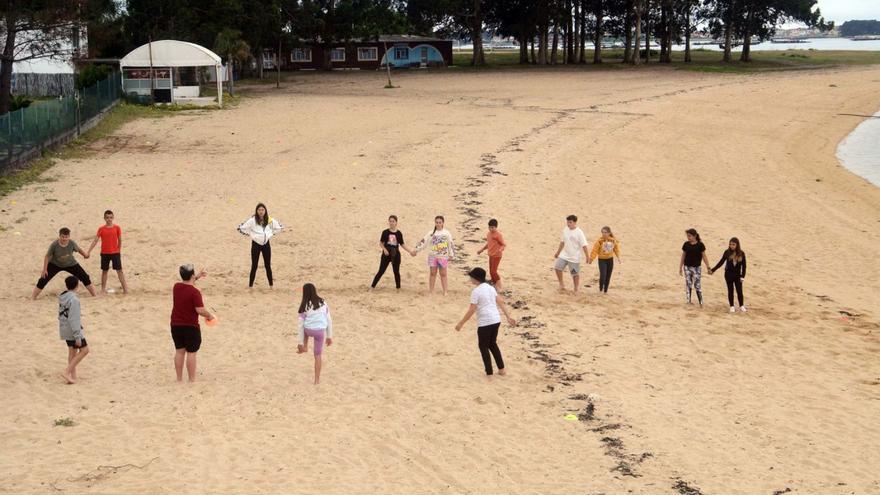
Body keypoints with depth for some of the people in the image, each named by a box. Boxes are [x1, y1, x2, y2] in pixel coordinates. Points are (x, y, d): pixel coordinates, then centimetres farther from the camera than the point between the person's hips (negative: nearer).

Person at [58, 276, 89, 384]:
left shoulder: (62, 297, 5)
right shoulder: (74, 299, -22)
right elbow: (74, 320, -23)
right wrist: (78, 337, -20)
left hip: (64, 329, 9)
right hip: (72, 330, -9)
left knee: (72, 351, 15)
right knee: (84, 350, 1)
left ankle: (72, 376, 18)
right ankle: (67, 371, -4)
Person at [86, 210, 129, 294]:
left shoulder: (117, 228, -3)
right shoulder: (101, 229, -1)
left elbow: (119, 240, 6)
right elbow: (95, 240, -1)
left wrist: (119, 251, 10)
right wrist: (88, 251, -5)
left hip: (115, 252, -1)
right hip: (104, 253, 1)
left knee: (119, 270, -2)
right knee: (104, 271, 10)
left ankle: (125, 288, -1)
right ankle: (103, 289, 19)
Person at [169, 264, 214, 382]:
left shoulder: (176, 287, 1)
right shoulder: (195, 292, -19)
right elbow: (200, 310, -22)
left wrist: (196, 277, 26)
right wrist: (209, 315, -4)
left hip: (176, 325, 6)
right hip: (191, 327, -6)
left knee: (179, 351, 15)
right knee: (191, 353, 1)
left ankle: (179, 379, 20)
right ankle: (192, 380, 5)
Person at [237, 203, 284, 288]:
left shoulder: (270, 220, -2)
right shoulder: (252, 220, -12)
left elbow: (279, 227, 13)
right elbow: (241, 228, -11)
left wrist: (271, 234, 5)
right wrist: (250, 233, -7)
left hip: (266, 244, 3)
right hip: (256, 244, -3)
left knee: (268, 265, 8)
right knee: (254, 266, 0)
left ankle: (271, 285, 17)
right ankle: (250, 285, 8)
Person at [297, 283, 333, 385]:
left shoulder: (304, 306, -3)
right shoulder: (323, 303, 4)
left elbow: (301, 325, -1)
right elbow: (329, 320, 7)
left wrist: (300, 342, 5)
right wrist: (329, 336, 16)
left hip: (309, 330, -1)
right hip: (320, 331, 1)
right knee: (318, 355, 12)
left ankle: (305, 347, 39)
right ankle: (317, 379, 13)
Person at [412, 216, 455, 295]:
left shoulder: (447, 233, 1)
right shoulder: (431, 233, 2)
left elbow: (451, 244, 4)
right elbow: (423, 242, 0)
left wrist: (451, 255, 2)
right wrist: (416, 249, -8)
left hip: (443, 257, -1)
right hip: (433, 256, 1)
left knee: (443, 274, 2)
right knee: (432, 273, 6)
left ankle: (445, 292, 6)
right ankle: (430, 291, 11)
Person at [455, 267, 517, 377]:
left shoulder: (476, 291, -12)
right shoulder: (490, 288, 11)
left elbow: (471, 311, -15)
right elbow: (501, 303, 12)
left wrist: (461, 323, -8)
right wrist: (508, 317, 17)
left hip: (484, 323, -7)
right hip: (496, 320, 7)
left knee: (483, 347, 7)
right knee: (492, 344, 23)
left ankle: (489, 374, 7)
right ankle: (501, 369, 26)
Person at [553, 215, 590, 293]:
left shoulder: (579, 233, -15)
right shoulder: (565, 230, 3)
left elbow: (584, 246, -15)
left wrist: (587, 257, -18)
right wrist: (558, 252, 21)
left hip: (574, 257, -5)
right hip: (564, 255, 5)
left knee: (575, 273, 3)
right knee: (557, 267, -9)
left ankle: (576, 289, 18)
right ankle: (561, 284, 8)